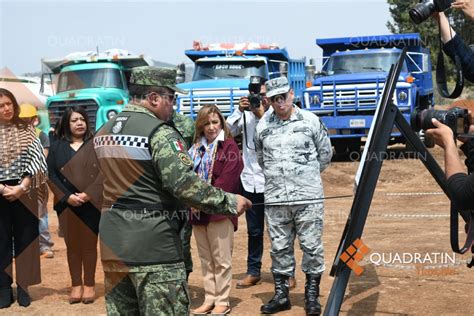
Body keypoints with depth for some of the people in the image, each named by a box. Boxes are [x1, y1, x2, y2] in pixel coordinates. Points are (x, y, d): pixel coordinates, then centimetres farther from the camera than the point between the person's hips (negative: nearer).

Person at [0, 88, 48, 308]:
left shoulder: (26, 131, 3)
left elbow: (36, 161, -3)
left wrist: (22, 186, -13)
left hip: (24, 192, 0)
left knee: (25, 238, 4)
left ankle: (23, 286, 12)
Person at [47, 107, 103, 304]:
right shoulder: (57, 147, 7)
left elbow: (103, 172, -4)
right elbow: (51, 175, 1)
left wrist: (88, 194, -15)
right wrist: (67, 196, -11)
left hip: (91, 204, -1)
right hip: (67, 204, 1)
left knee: (89, 244, 3)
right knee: (72, 245, 6)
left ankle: (89, 285, 13)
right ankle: (76, 285, 14)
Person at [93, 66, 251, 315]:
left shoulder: (104, 131, 12)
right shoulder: (159, 132, -13)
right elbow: (183, 183, -22)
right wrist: (228, 202, -14)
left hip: (112, 239, 8)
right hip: (152, 241, -8)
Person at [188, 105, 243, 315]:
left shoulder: (229, 146, -3)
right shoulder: (195, 148, 13)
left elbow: (227, 179, -13)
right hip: (198, 211, 6)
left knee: (221, 260, 0)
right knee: (205, 259, 12)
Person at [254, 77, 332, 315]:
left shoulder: (310, 120, 0)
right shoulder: (263, 126, 6)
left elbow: (325, 154, 10)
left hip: (309, 197, -2)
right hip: (275, 199, 2)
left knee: (312, 246, 3)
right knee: (279, 248, 9)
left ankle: (312, 295, 15)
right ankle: (281, 295, 20)